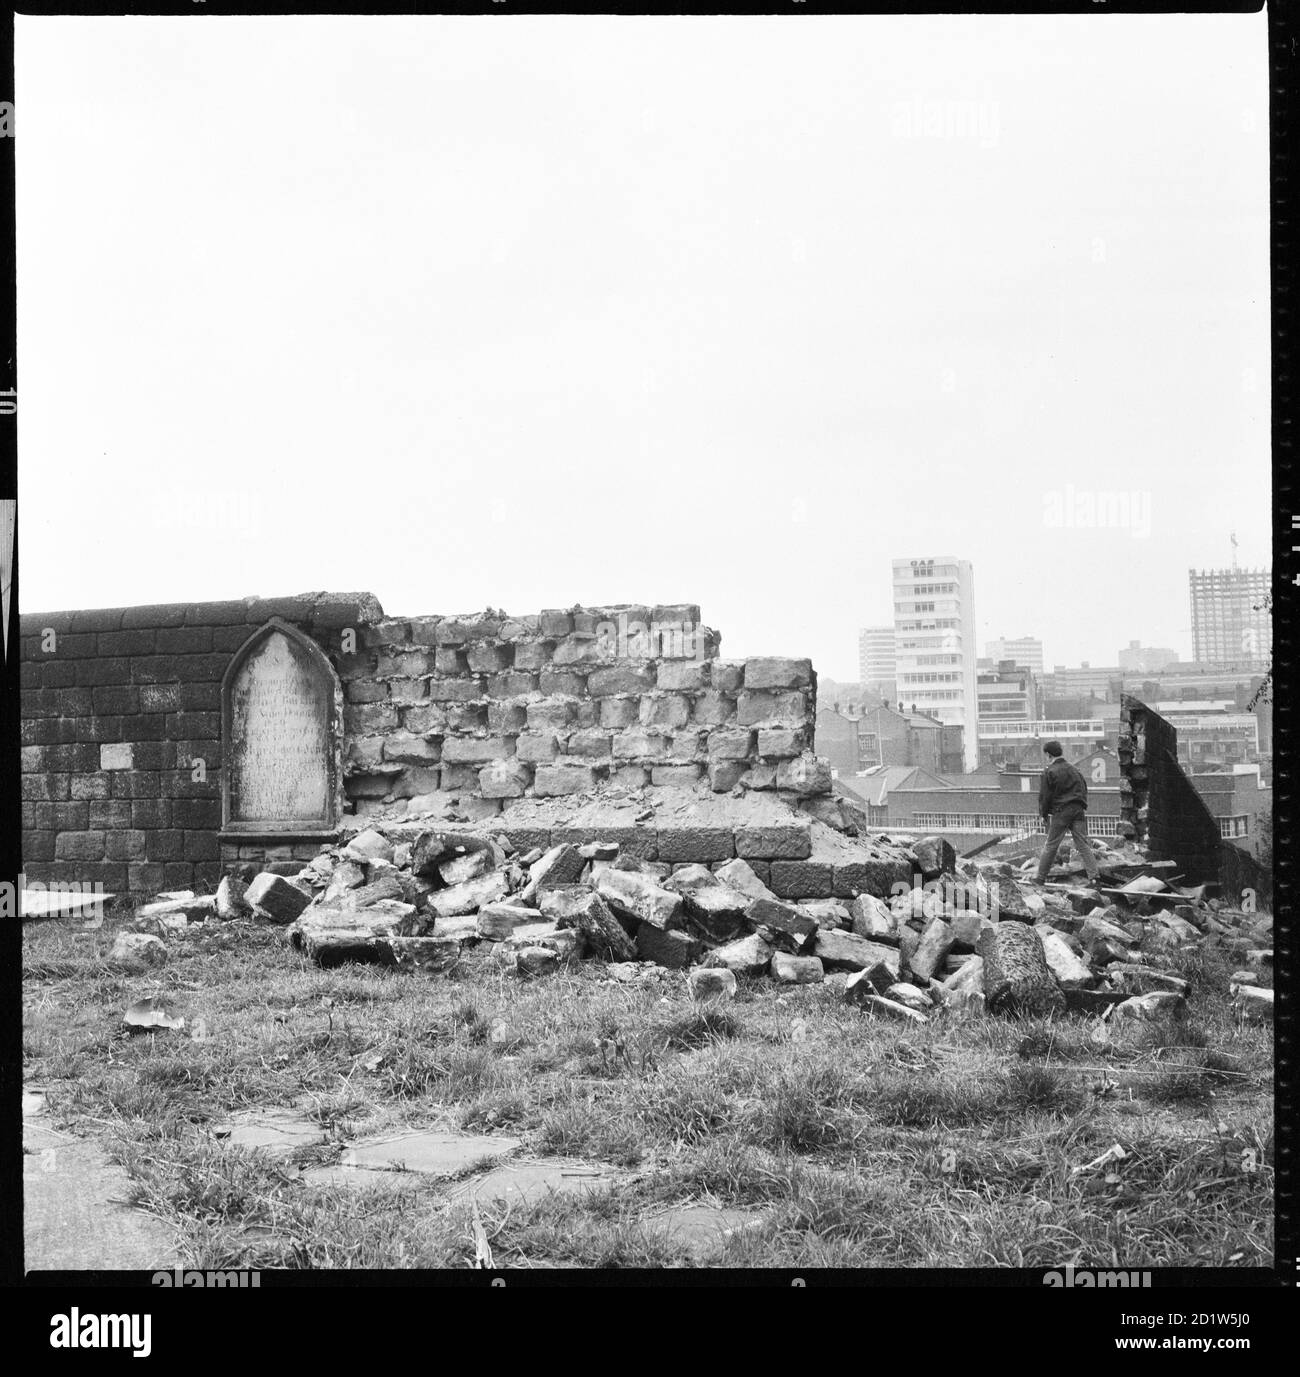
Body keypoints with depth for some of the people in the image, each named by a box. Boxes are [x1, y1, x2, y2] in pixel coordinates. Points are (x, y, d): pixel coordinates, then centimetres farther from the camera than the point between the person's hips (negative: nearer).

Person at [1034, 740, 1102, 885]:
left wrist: (1044, 814, 4)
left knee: (1051, 846, 3)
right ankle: (1094, 875, -5)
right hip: (1078, 810, 5)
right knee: (1083, 844, 4)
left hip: (1060, 812, -5)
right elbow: (1084, 788, 18)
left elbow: (1044, 796, -7)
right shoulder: (1073, 769, 13)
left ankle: (1040, 878, 9)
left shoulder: (1049, 771, -7)